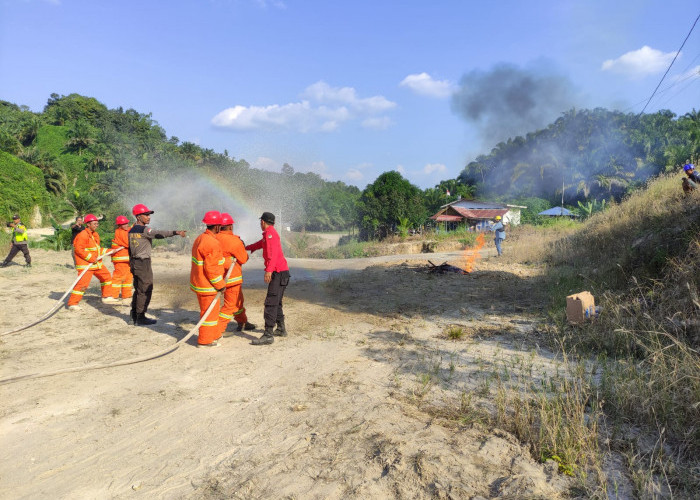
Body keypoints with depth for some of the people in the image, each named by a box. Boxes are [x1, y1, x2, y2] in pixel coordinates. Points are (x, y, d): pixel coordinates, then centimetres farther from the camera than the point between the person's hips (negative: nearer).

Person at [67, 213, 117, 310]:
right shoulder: (83, 235, -16)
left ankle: (106, 296, 31)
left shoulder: (95, 235, 15)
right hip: (85, 264, -10)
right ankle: (72, 303, -7)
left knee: (106, 276, 17)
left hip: (97, 263, 10)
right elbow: (78, 249, -21)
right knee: (83, 283, -15)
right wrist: (91, 258, -22)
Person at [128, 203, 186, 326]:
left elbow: (130, 249, 18)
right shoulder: (143, 230, -15)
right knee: (145, 290, -2)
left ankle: (134, 315, 23)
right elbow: (159, 234, -32)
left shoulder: (131, 230, 13)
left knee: (138, 289, 17)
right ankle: (140, 318, 1)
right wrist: (176, 232, -42)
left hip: (134, 262, 9)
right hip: (143, 262, -9)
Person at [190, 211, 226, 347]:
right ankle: (205, 341, 12)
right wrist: (220, 285, -14)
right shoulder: (213, 243, -23)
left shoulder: (200, 238, 8)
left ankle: (214, 335, 34)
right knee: (209, 311, 2)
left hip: (199, 280, 10)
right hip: (207, 285, -10)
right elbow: (211, 268, -24)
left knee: (212, 310, 21)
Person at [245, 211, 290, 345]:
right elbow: (260, 244, 41)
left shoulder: (270, 233, -9)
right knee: (276, 302, 20)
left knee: (270, 303, -14)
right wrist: (245, 248, 55)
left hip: (278, 272, -10)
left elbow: (273, 251, -24)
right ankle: (281, 329, 30)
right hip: (281, 272, 10)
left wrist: (269, 270, -34)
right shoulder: (269, 234, 21)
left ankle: (268, 335, -16)